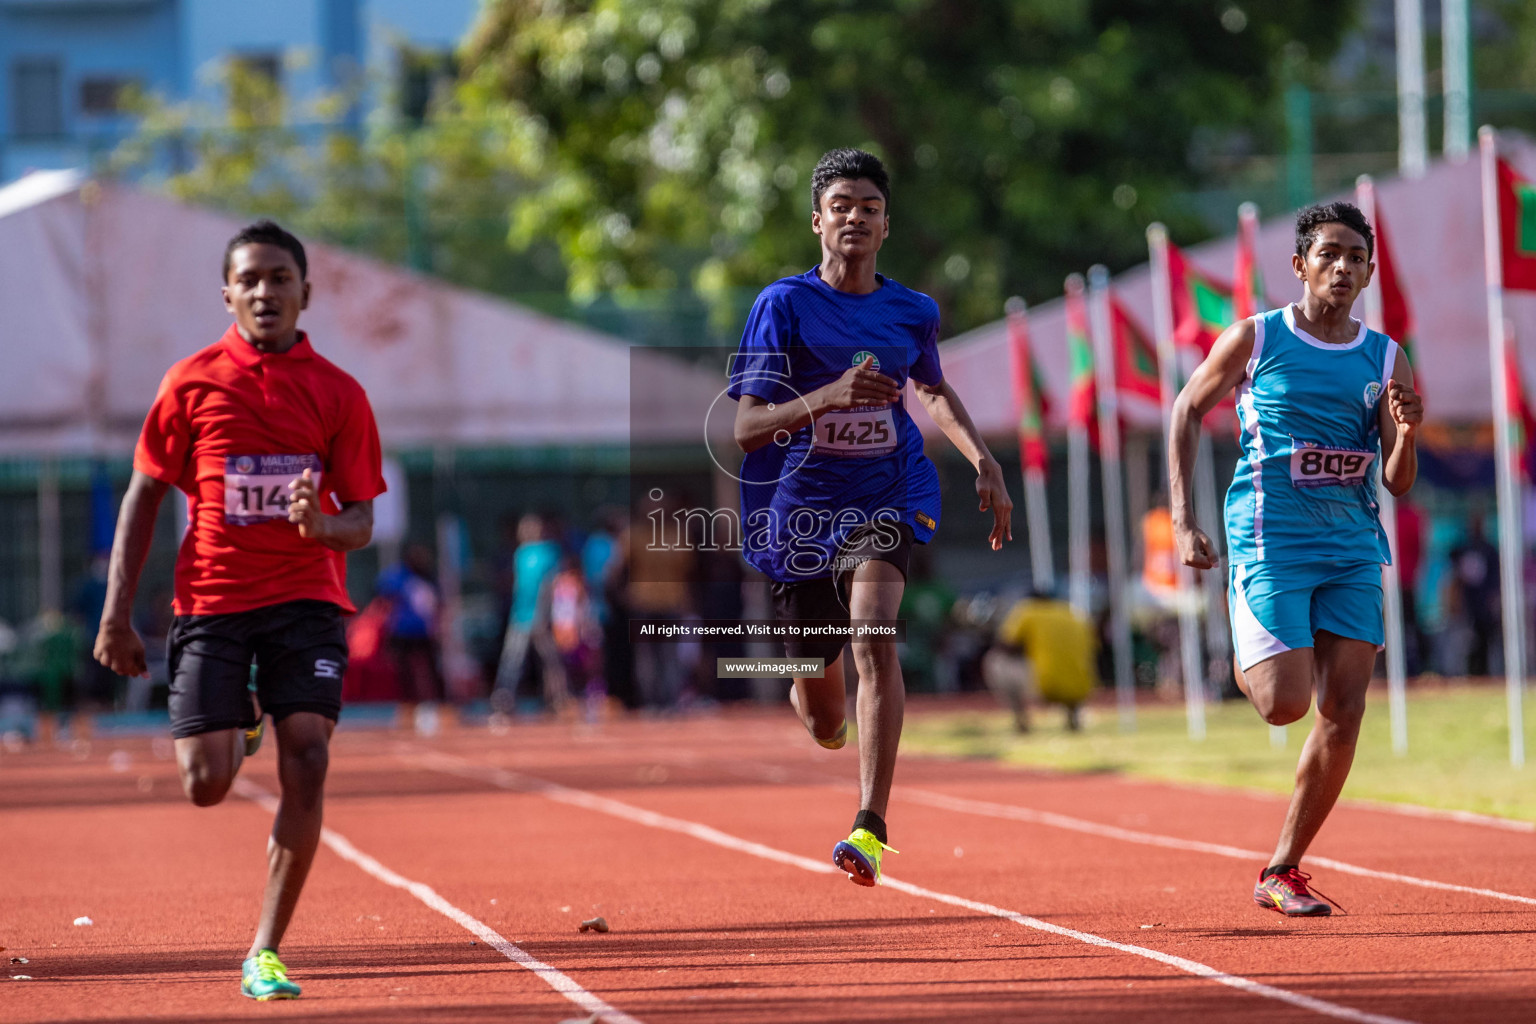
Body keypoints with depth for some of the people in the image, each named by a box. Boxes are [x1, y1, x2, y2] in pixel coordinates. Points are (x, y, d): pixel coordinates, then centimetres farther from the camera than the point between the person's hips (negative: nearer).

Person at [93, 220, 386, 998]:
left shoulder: (338, 394, 3)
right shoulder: (192, 382, 2)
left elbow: (361, 524, 4)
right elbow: (143, 498, 6)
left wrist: (322, 523, -21)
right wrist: (117, 614, 1)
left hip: (307, 600, 0)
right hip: (212, 600, 0)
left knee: (306, 766, -15)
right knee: (205, 787, -8)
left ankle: (266, 952, -4)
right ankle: (236, 730, 32)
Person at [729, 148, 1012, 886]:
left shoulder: (914, 312, 5)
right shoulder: (784, 305, -8)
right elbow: (746, 429, -14)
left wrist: (983, 461, 13)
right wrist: (829, 395, -30)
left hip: (886, 499, 1)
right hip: (799, 509, -1)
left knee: (873, 637, -30)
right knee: (824, 724, 10)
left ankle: (871, 830, -31)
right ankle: (813, 692, 52)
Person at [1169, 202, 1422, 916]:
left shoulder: (1385, 360, 6)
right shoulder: (1255, 339, -1)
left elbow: (1398, 484, 7)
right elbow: (1188, 411, 9)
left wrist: (1407, 434, -16)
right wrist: (1183, 521, 2)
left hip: (1352, 550, 4)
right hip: (1270, 541, -4)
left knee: (1344, 712, -4)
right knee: (1285, 702, -16)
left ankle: (1281, 873, 8)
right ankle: (1246, 659, 23)